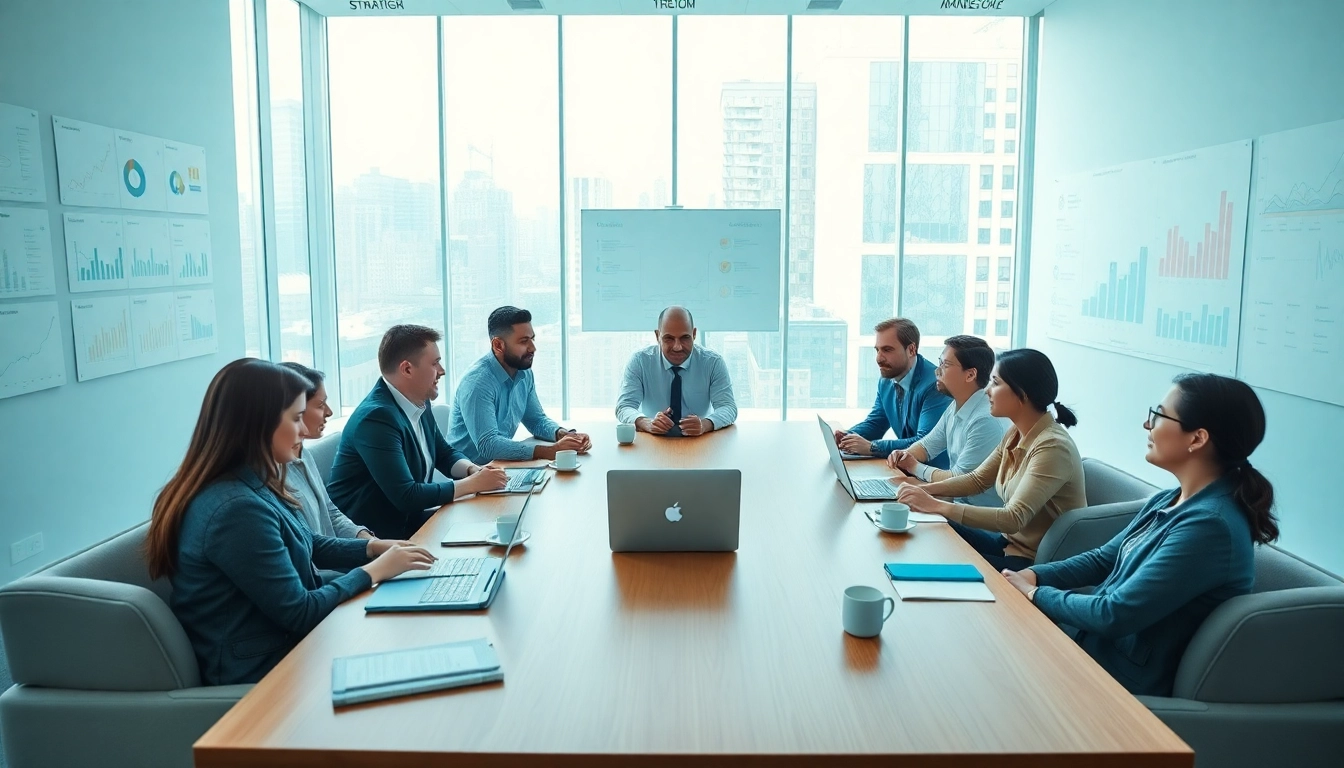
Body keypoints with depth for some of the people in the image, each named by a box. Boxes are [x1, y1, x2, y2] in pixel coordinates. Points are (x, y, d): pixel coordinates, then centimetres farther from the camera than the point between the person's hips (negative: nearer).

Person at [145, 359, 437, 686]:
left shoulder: (251, 484, 2)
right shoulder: (236, 510, -29)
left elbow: (308, 545, 17)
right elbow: (300, 612, -24)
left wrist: (374, 547, 4)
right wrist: (373, 570, -13)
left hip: (283, 640, 9)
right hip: (263, 670, -9)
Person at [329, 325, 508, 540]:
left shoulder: (419, 402, 2)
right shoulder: (377, 417, -24)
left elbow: (444, 454, 17)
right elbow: (407, 496, -28)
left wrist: (473, 469, -5)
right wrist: (473, 483, -18)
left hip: (407, 517, 8)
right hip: (372, 535, -8)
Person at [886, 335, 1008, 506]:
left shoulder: (986, 420, -23)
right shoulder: (956, 407, 6)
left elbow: (959, 480, -20)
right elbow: (927, 445, 20)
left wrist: (916, 468, -5)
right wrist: (905, 454, -2)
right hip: (957, 503, 8)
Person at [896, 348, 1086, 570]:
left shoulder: (1052, 447, -25)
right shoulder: (1016, 433, 2)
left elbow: (1013, 519, -31)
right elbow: (978, 479, 13)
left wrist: (937, 506, -32)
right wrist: (925, 490, -5)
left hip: (1037, 565, -8)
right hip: (1009, 542, 8)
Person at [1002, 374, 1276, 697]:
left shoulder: (1210, 525, -25)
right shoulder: (1168, 501, 5)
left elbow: (1116, 615, -26)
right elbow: (1103, 559, 14)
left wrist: (1035, 594, -12)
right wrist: (1032, 576, -2)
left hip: (1121, 677, -8)